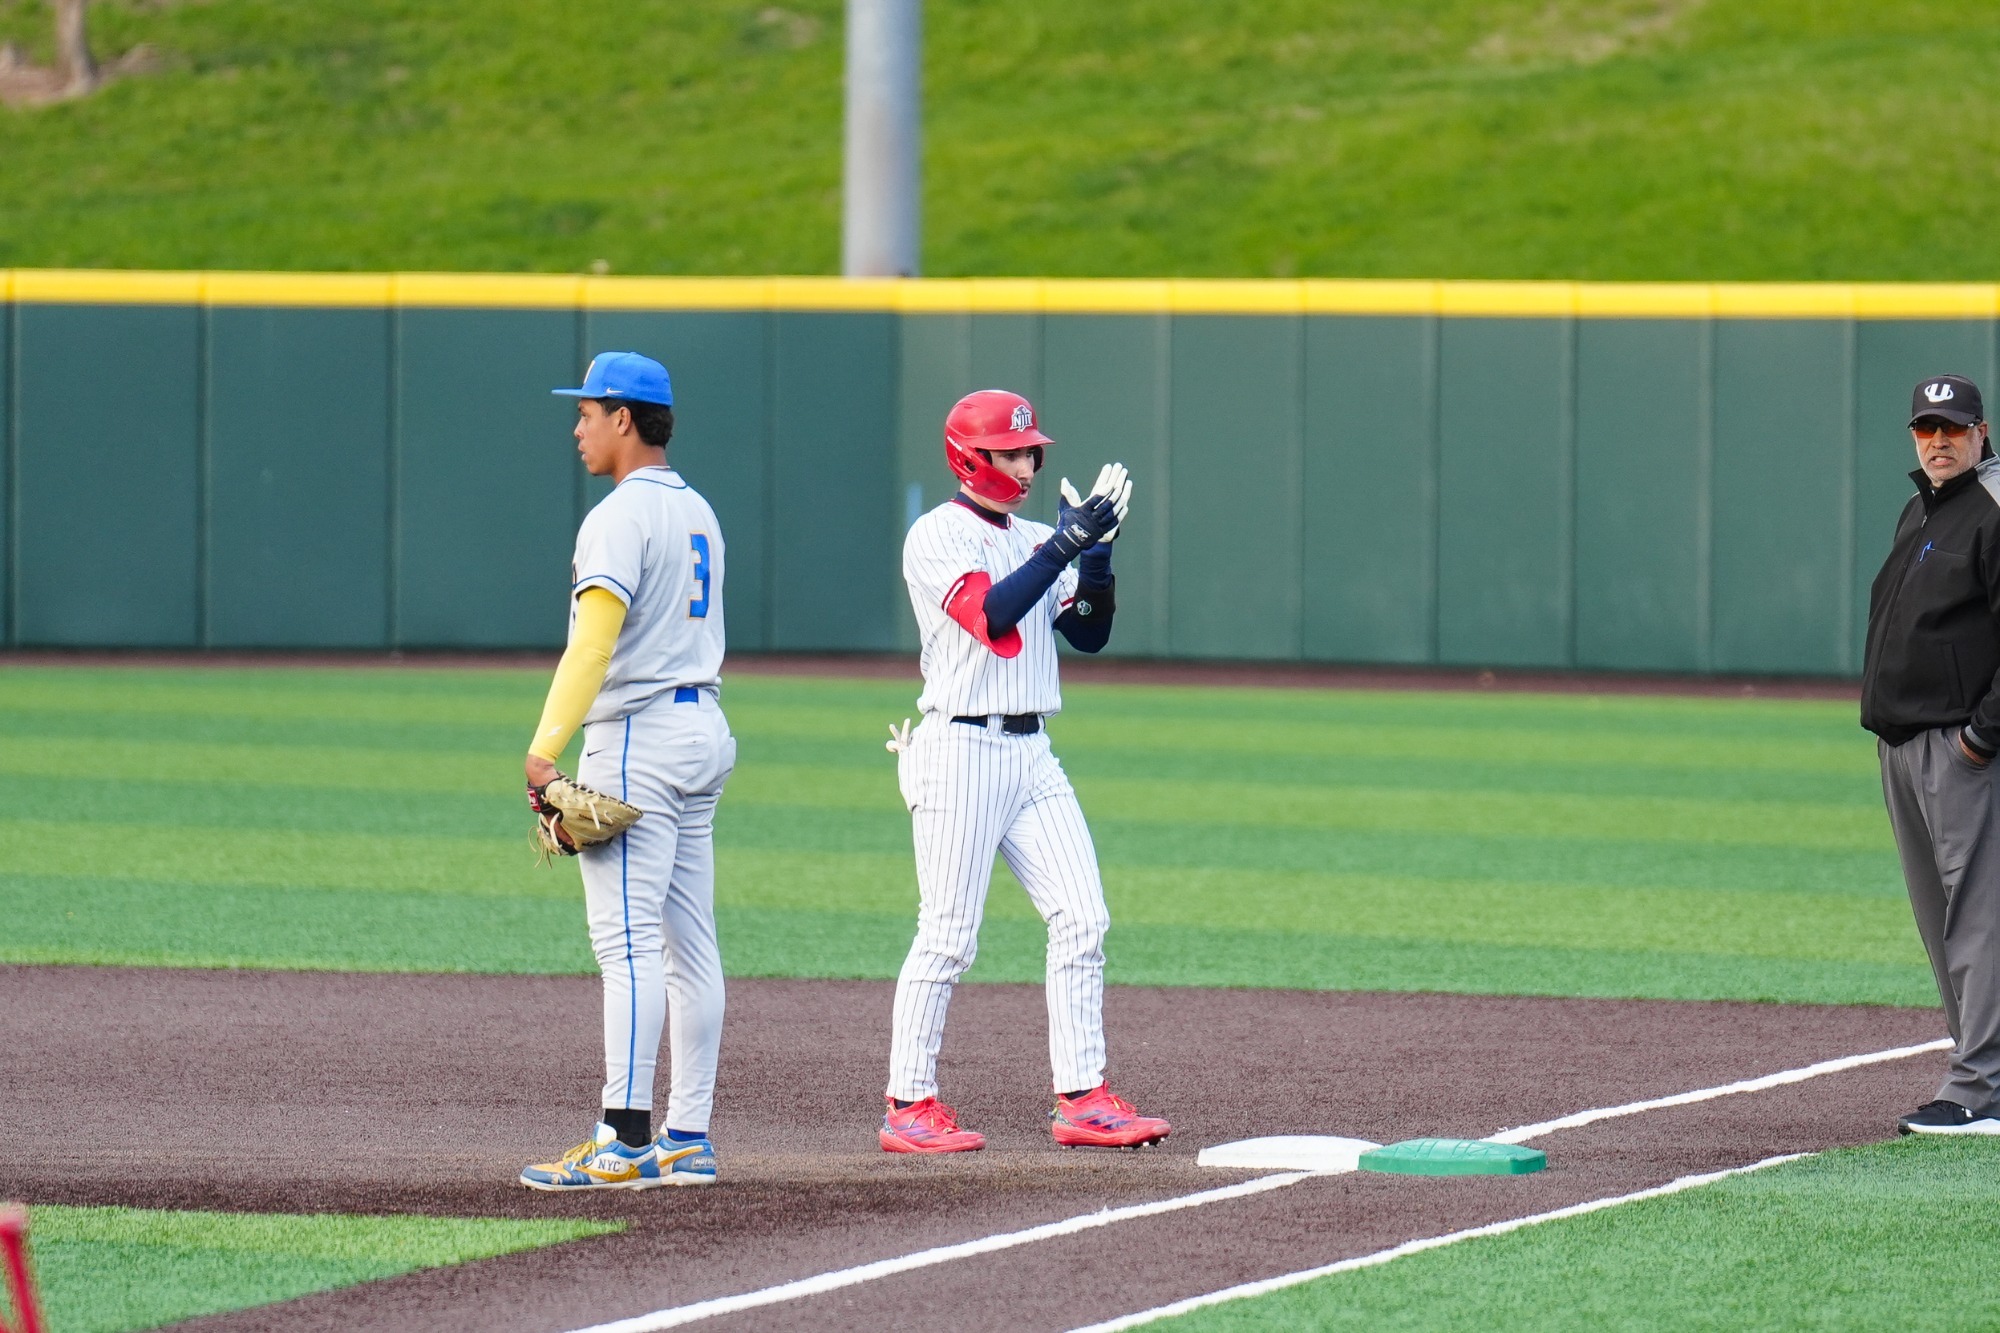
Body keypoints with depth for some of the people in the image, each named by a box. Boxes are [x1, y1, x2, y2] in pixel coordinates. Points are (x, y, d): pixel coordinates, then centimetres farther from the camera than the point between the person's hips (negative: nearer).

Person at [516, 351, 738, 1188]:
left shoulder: (620, 517, -13)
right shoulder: (698, 513, 17)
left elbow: (594, 642, -23)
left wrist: (546, 748, -28)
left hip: (637, 736, -10)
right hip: (704, 731, 10)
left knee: (627, 939, -11)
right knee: (688, 941, 9)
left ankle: (624, 1143, -15)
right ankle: (687, 1140, 10)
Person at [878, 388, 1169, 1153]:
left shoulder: (1034, 543, 17)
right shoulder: (937, 537, -7)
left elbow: (1089, 634, 10)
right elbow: (993, 614, -22)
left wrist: (1097, 553, -4)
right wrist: (1065, 544, -21)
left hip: (1031, 754, 7)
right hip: (961, 751, -7)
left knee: (1081, 918, -1)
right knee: (948, 937, -6)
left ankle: (1081, 1097, 1)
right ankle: (909, 1106, 2)